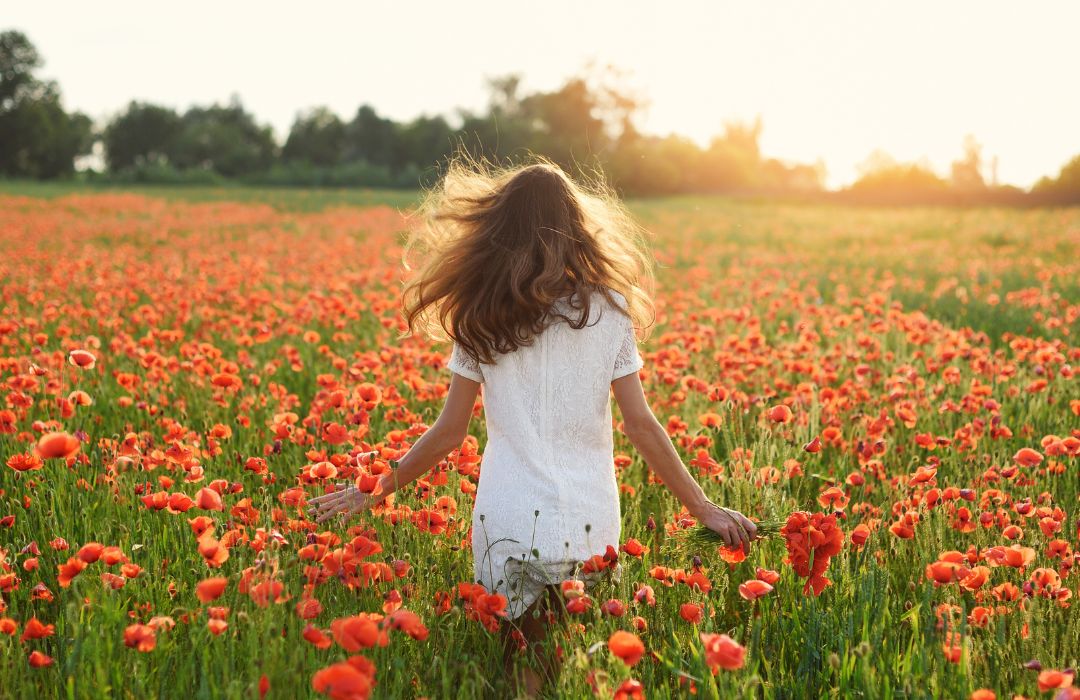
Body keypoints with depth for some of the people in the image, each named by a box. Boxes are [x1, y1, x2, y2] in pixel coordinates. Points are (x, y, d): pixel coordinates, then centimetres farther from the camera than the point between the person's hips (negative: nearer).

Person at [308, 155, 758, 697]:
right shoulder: (607, 310, -1)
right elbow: (641, 426, -1)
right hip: (589, 526, 0)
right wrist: (702, 508, 7)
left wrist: (376, 490, 16)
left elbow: (449, 433, 3)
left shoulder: (480, 320, 1)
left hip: (506, 524, 1)